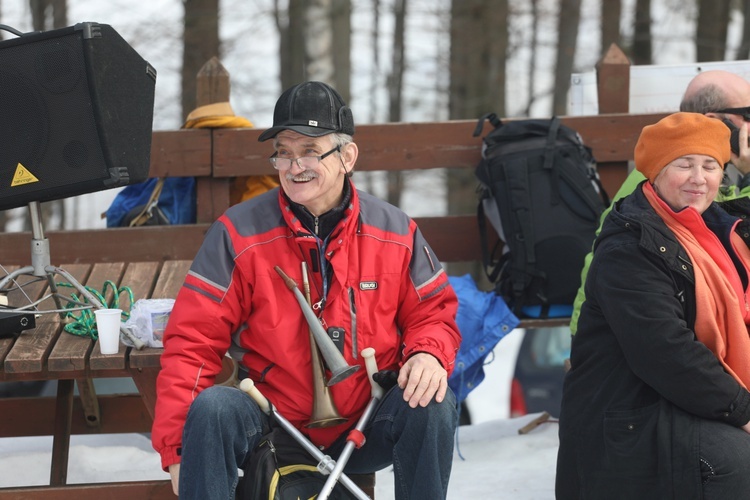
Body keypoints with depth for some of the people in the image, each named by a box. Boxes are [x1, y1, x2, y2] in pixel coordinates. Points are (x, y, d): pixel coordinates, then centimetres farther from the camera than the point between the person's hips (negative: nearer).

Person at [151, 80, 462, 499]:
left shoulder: (396, 233, 0)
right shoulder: (239, 234, -6)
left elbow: (433, 312, 11)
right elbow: (193, 340, -6)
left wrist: (429, 354, -15)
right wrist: (176, 449, -15)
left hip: (363, 429, 2)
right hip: (271, 427, -1)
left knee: (434, 405, -26)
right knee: (211, 408, -31)